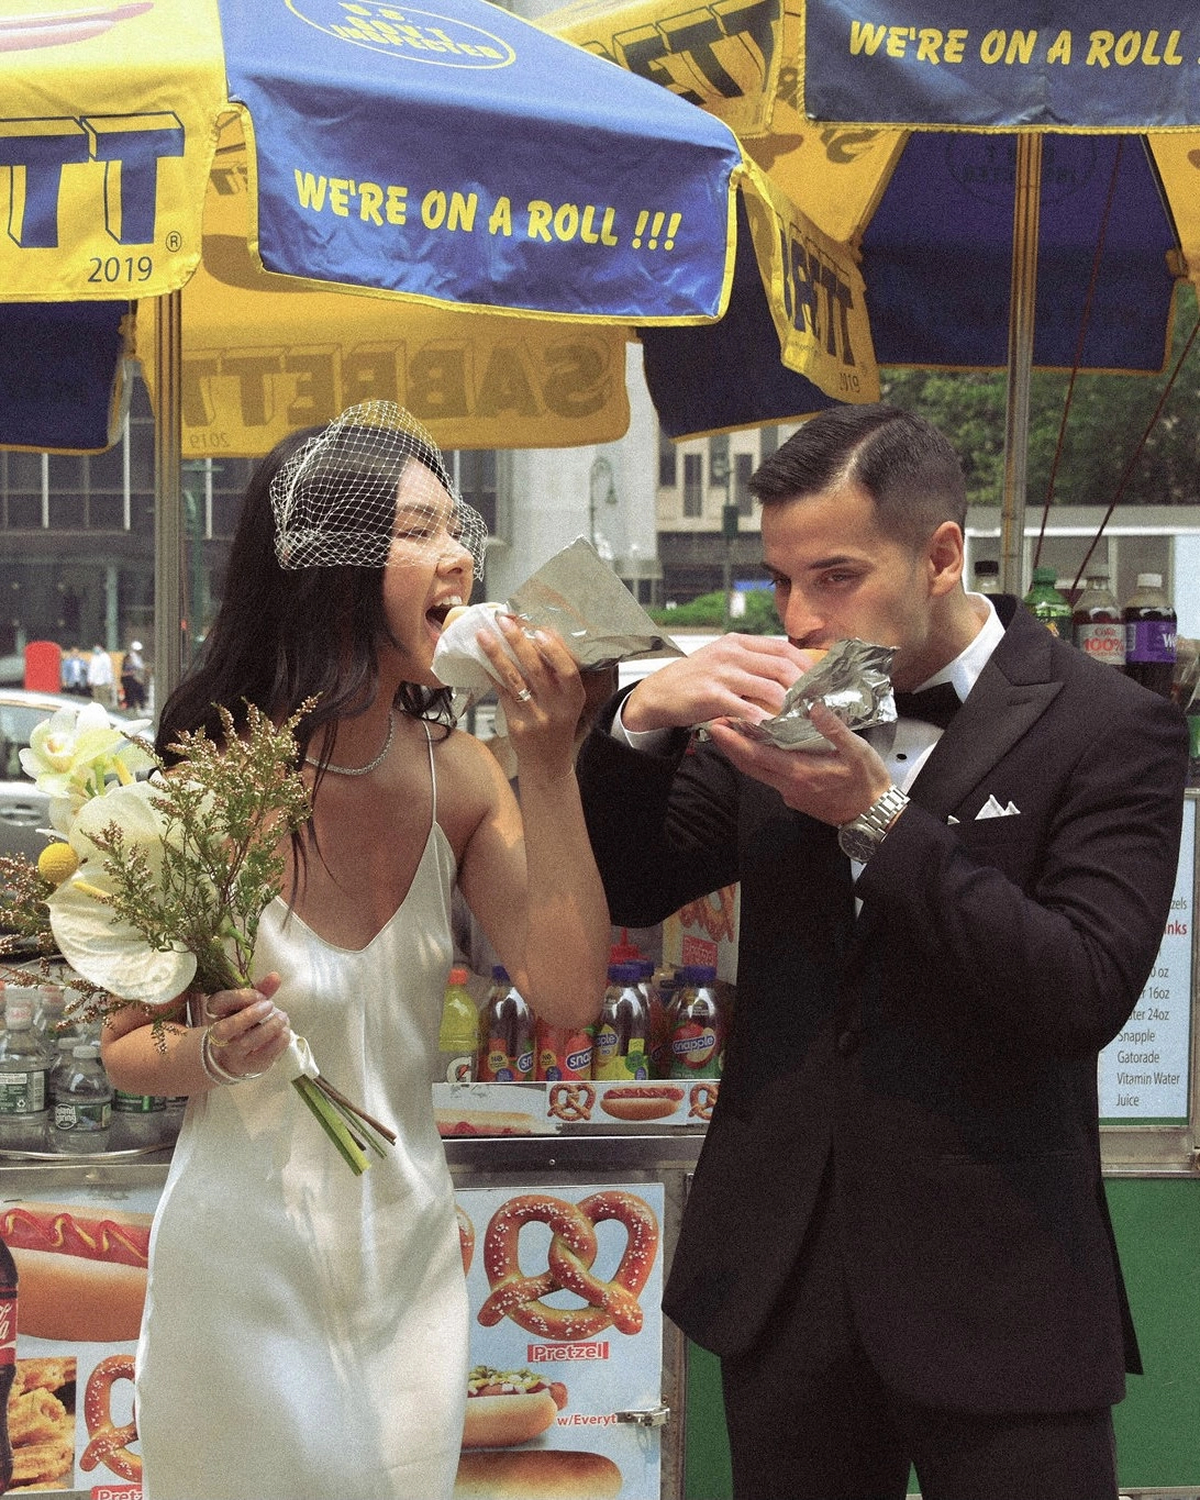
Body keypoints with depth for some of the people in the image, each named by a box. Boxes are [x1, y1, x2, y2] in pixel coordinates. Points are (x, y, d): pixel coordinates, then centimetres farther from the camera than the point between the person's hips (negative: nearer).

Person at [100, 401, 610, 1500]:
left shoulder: (454, 770, -5)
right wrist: (212, 1054, -28)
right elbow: (124, 1047, -6)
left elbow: (569, 997, -12)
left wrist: (548, 770, -19)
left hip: (410, 1258, 4)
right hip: (246, 1256, -4)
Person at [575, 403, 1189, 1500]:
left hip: (991, 1291, -4)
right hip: (785, 1274, 4)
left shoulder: (1111, 731, -8)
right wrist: (643, 721, -12)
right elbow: (628, 891, 7)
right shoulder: (782, 704, 6)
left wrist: (877, 817, -22)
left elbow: (1084, 997, -17)